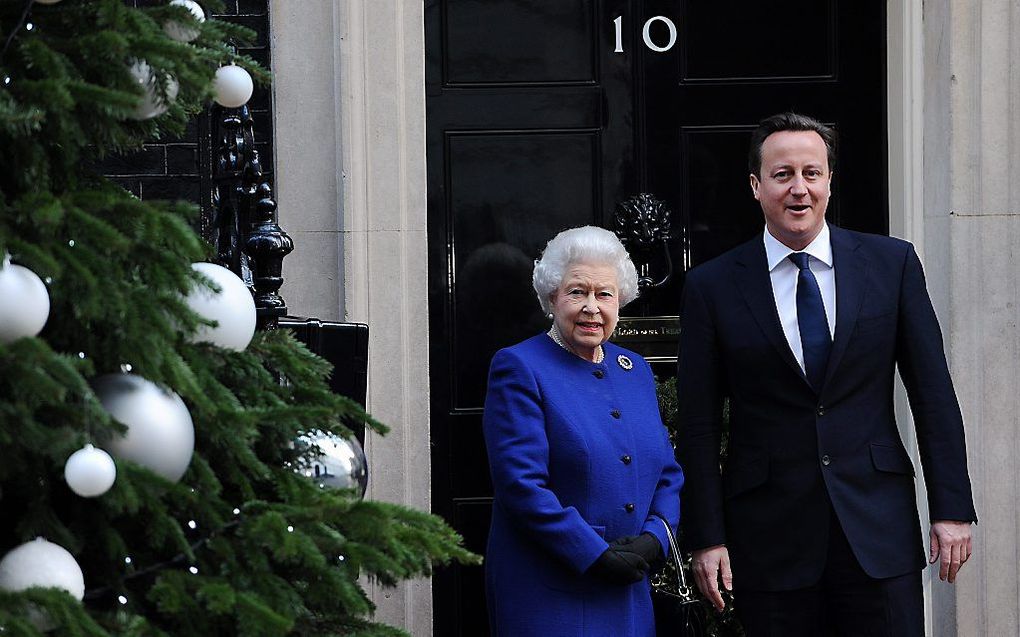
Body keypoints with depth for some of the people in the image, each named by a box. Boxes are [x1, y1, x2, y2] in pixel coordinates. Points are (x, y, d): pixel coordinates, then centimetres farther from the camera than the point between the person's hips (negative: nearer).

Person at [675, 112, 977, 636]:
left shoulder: (892, 263, 4)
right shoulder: (712, 287, 1)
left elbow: (933, 393, 5)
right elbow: (698, 425, 2)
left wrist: (952, 509, 0)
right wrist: (706, 538, -3)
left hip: (878, 525, 1)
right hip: (769, 532, -1)